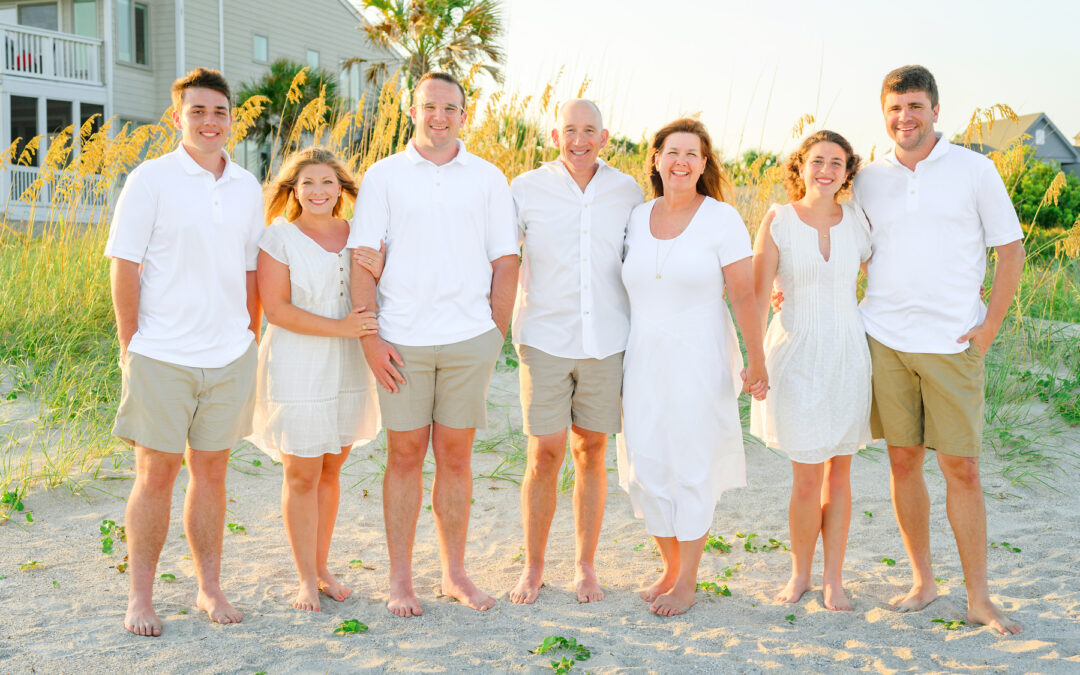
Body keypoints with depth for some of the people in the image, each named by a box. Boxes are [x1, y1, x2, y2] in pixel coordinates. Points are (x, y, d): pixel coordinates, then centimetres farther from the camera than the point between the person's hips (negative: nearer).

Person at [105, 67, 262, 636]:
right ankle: (140, 597, 15)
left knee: (211, 471, 11)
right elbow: (124, 267, -4)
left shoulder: (248, 188, 10)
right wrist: (129, 347, -6)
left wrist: (251, 342, 11)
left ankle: (210, 588, 22)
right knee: (156, 473, 2)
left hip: (229, 357, 4)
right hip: (162, 356, -4)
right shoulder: (151, 180, -4)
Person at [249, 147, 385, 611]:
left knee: (330, 471, 12)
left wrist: (379, 273, -11)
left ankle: (322, 568, 24)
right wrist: (340, 327, -21)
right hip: (297, 371, -4)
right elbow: (275, 308, -13)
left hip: (347, 371, 4)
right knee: (302, 476, 0)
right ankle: (306, 579, 11)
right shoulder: (279, 237, -6)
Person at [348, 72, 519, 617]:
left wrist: (496, 336, 3)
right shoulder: (383, 176, 4)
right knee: (405, 455, 5)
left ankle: (455, 573, 20)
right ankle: (400, 578, 16)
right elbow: (362, 259, 0)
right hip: (402, 341, -1)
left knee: (455, 456, 8)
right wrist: (369, 338, -7)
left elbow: (504, 261, 9)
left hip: (470, 341, 1)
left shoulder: (488, 180, 8)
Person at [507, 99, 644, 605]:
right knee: (545, 454, -3)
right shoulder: (526, 189, 0)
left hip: (606, 341, 2)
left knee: (592, 452, 8)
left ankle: (584, 568, 21)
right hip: (544, 340, -2)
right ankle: (533, 568, 14)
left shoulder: (627, 192, 6)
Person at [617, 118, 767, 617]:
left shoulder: (721, 219, -6)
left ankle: (687, 581, 15)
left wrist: (757, 361, -11)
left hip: (700, 357, -4)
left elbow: (743, 295, -8)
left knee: (692, 467, 1)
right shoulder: (637, 218, 7)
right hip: (644, 357, 5)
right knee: (646, 466, 5)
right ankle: (670, 567, 24)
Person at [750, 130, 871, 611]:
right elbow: (758, 294, -5)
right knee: (806, 480, 0)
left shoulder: (856, 222, 3)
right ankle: (800, 573, 22)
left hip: (848, 355, 2)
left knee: (838, 474, 9)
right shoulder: (778, 221, -3)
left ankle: (833, 579, 22)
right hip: (797, 356, -2)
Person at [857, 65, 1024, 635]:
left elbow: (1011, 249, 4)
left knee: (961, 468, -2)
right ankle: (922, 582, 20)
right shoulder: (869, 180, 9)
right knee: (903, 461, 7)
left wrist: (990, 326, -3)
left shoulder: (974, 170, 1)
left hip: (953, 343, -2)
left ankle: (978, 598, 9)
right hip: (884, 340, 3)